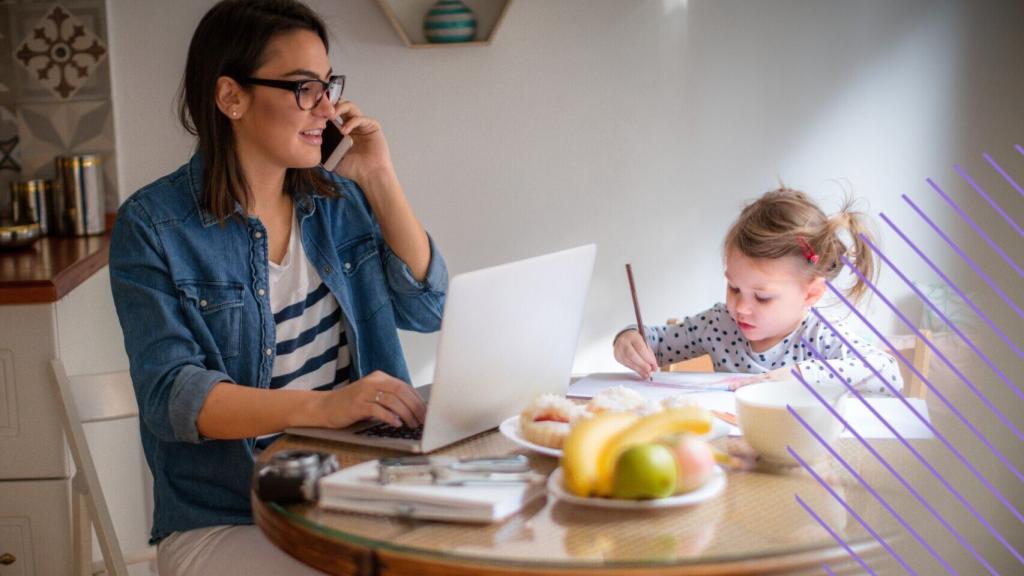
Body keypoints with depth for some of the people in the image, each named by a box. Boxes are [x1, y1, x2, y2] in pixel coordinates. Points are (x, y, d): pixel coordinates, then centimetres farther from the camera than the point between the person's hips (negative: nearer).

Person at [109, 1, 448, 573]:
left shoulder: (339, 199, 9)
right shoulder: (152, 226, -8)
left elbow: (426, 310, 6)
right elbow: (171, 395, -16)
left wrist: (380, 180, -3)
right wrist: (323, 406, -32)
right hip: (222, 520, -5)